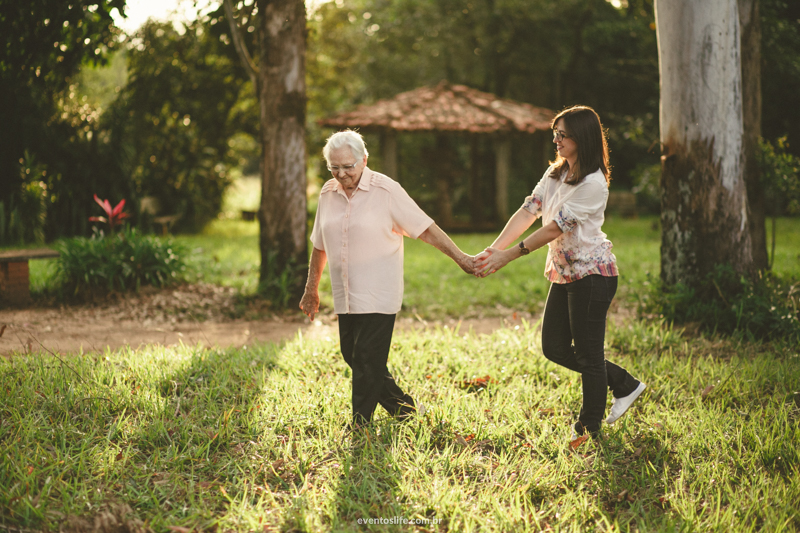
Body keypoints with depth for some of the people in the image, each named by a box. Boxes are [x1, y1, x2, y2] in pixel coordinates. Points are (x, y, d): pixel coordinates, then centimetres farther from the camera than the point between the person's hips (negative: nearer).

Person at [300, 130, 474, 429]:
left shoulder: (386, 191, -8)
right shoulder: (328, 193, 7)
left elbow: (425, 228, -6)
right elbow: (320, 245, 18)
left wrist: (460, 258, -9)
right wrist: (311, 289, 23)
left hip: (378, 294, -6)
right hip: (345, 296, 6)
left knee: (368, 359, -8)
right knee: (352, 356, 8)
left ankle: (360, 427, 3)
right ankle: (401, 407, 24)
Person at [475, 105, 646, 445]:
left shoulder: (593, 182, -18)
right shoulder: (555, 174, 9)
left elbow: (555, 227, -21)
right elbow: (528, 212, 2)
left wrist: (509, 256, -21)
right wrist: (494, 249, -10)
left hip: (591, 273, -9)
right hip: (564, 274, 9)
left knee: (588, 353, 0)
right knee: (554, 348, 12)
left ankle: (589, 429, 15)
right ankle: (624, 384, 27)